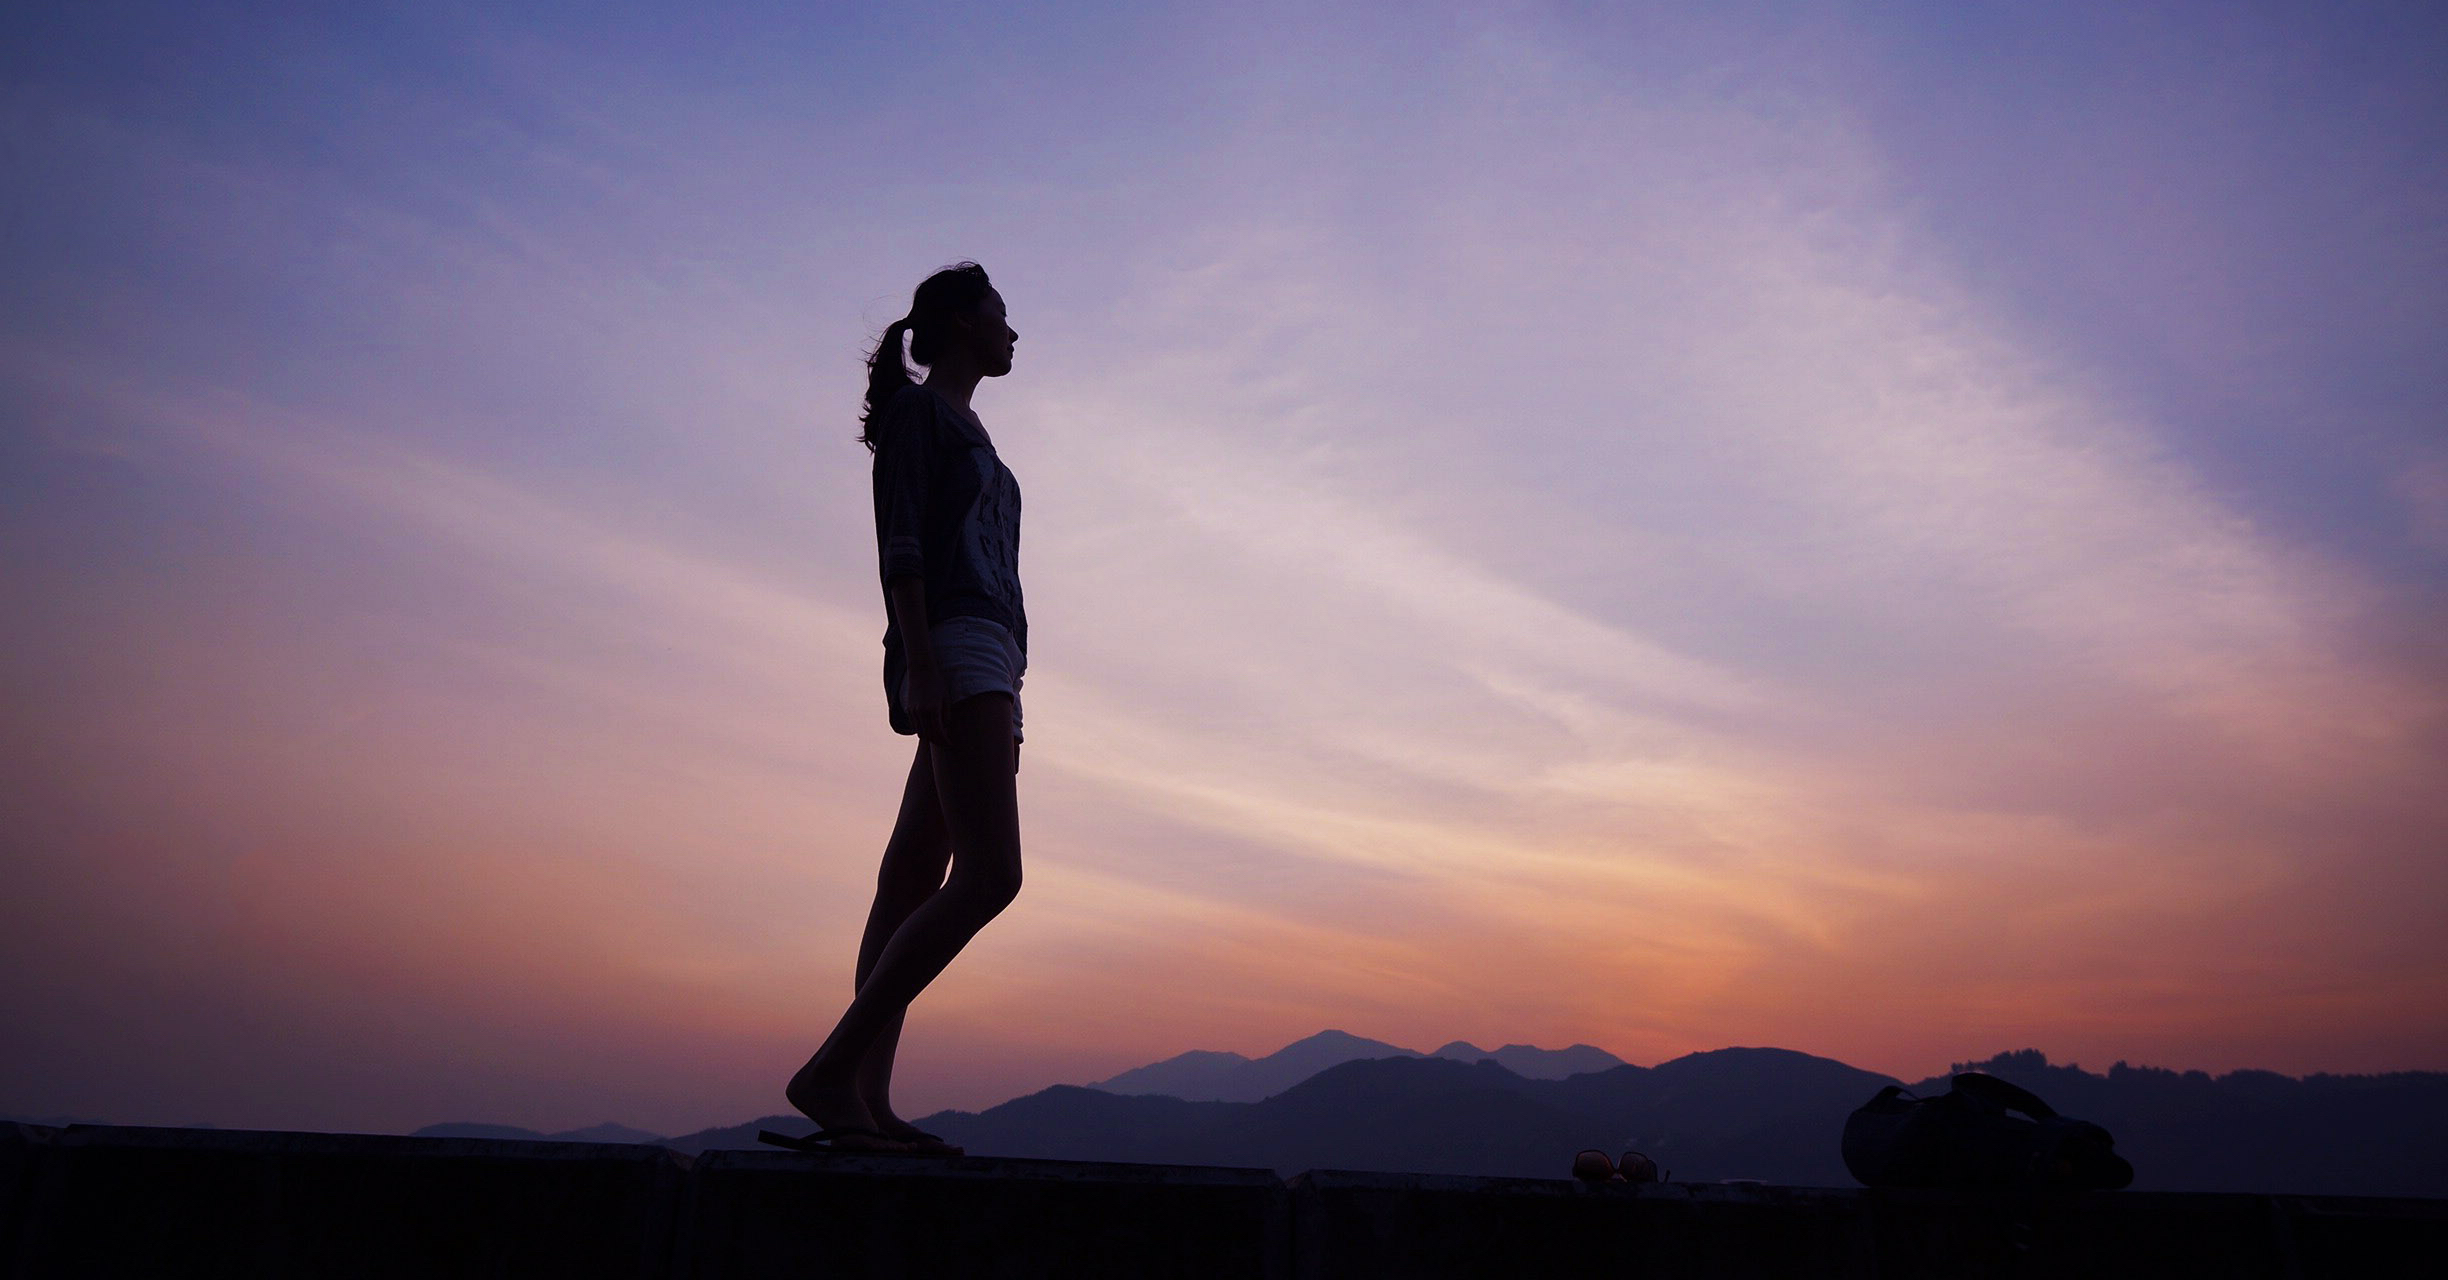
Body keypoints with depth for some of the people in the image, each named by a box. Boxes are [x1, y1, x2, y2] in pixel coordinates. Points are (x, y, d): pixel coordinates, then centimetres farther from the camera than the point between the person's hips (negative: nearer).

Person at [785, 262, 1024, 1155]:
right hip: (955, 645, -9)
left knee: (913, 881, 0)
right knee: (990, 875, -20)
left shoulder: (968, 435, 30)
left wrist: (1003, 711, 21)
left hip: (988, 661, 9)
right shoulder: (914, 408, 5)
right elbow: (898, 542, -9)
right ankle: (829, 1072, -19)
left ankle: (867, 1099, -1)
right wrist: (919, 665, -21)